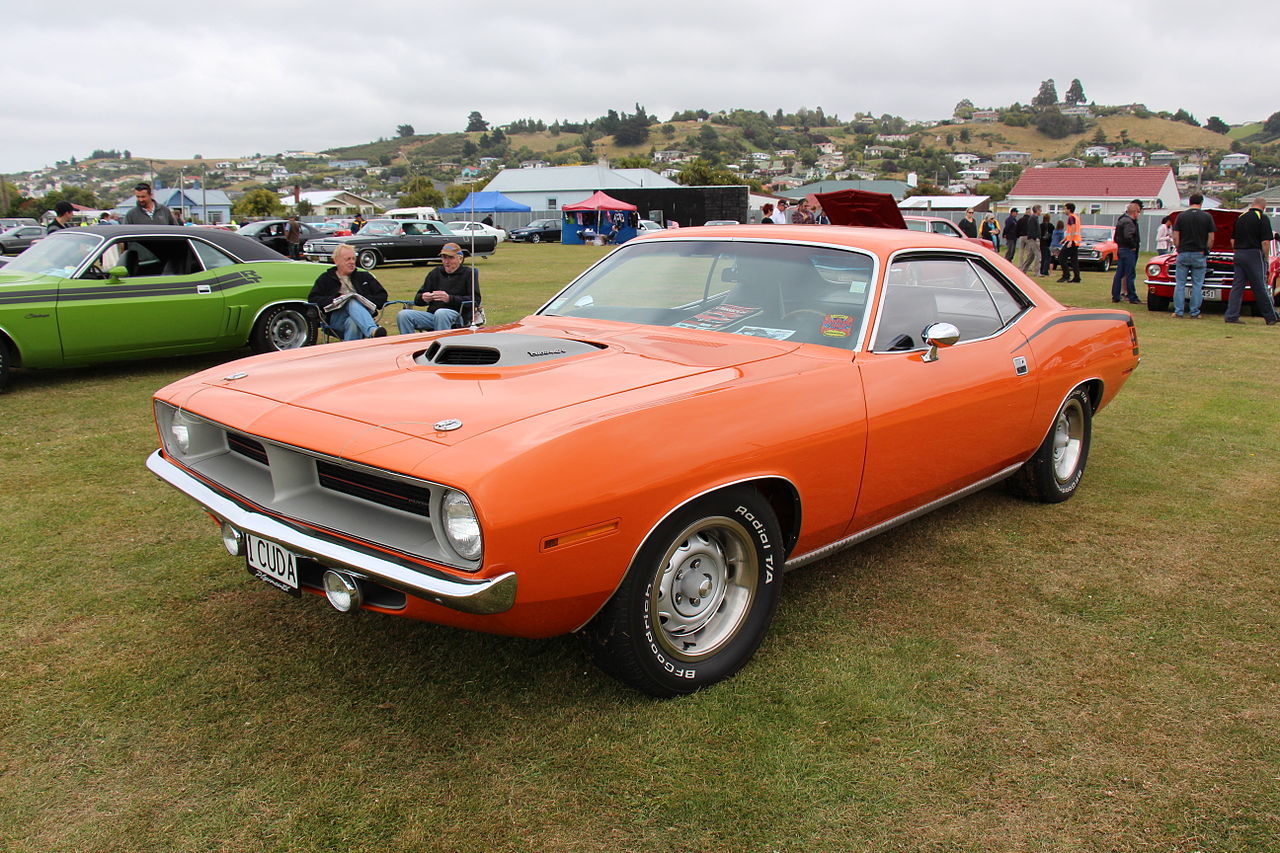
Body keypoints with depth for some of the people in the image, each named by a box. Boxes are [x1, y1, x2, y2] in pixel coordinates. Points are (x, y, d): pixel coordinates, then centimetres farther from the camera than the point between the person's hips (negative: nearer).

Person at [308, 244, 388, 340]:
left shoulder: (364, 277, 26)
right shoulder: (326, 279, 21)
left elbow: (382, 295, 18)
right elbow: (312, 299, 9)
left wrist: (366, 301, -3)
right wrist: (335, 300, -8)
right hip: (336, 319, -2)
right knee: (353, 303, -37)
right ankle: (373, 331, -63)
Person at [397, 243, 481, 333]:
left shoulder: (468, 273, 9)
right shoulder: (435, 273, 23)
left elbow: (475, 300, -6)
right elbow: (417, 299, 24)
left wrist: (450, 299, -17)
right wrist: (423, 298, -3)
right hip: (432, 314, 5)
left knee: (441, 313, -40)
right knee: (403, 315, -19)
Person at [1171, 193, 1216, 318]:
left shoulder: (1181, 216, -1)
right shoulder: (1207, 217, -2)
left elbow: (1175, 237, -2)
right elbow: (1211, 239, -2)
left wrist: (1179, 250, 11)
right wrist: (1206, 251, 13)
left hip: (1183, 254, 0)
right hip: (1199, 255, 0)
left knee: (1180, 284, 5)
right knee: (1197, 285, 5)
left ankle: (1178, 312, 2)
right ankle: (1195, 313, 5)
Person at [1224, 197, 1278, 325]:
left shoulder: (1241, 217, 10)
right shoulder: (1262, 218, -8)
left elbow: (1232, 240, 14)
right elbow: (1265, 242, -14)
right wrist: (1265, 257, -3)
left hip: (1238, 255, 5)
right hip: (1254, 255, -5)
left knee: (1237, 286, 6)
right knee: (1260, 287, 0)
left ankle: (1231, 316, 1)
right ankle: (1271, 317, 9)